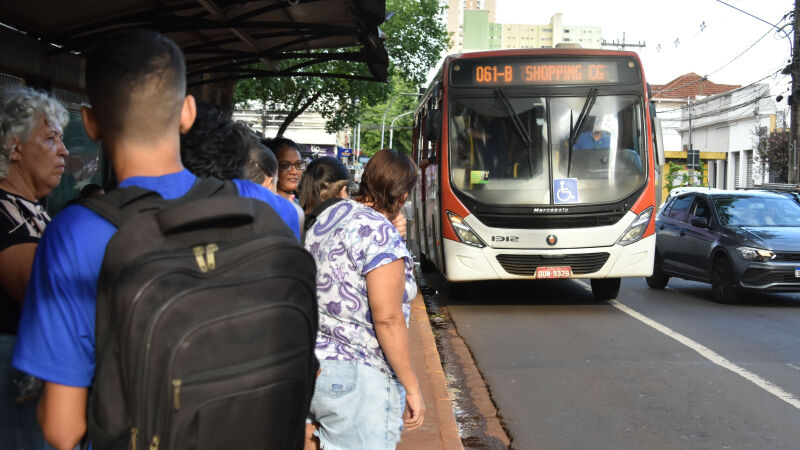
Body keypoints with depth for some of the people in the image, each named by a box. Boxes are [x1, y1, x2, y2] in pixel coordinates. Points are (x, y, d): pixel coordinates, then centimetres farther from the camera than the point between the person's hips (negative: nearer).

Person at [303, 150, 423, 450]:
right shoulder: (380, 234, -18)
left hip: (310, 366, 8)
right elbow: (387, 319, -20)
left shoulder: (327, 217, 7)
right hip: (356, 378, -8)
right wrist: (412, 387, -13)